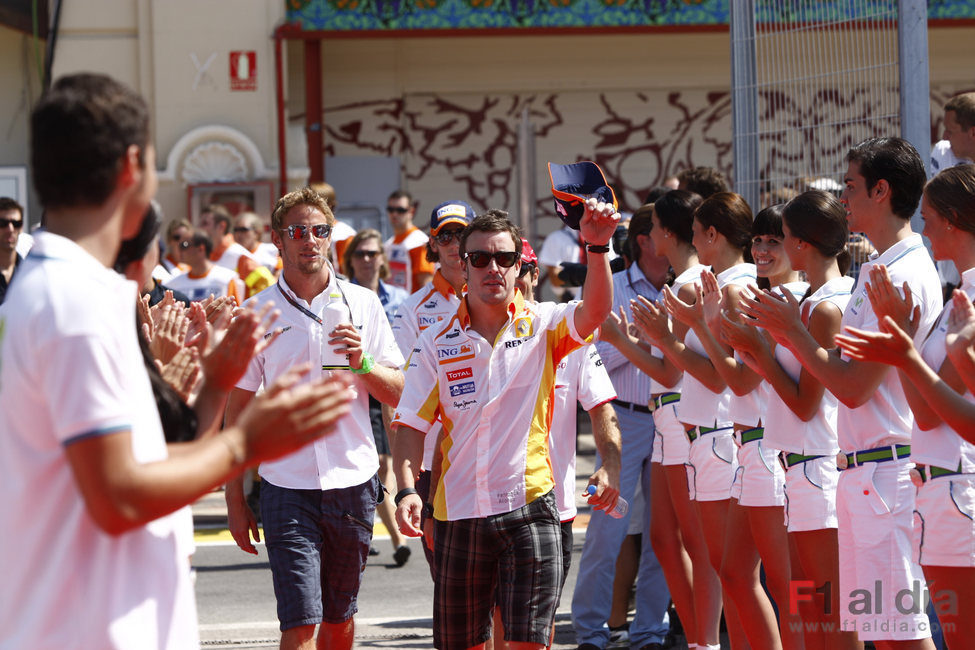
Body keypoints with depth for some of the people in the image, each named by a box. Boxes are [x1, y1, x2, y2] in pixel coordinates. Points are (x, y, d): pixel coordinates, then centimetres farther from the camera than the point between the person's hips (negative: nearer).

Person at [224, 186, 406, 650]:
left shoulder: (363, 304, 5)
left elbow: (399, 394, 6)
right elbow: (238, 409, 5)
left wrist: (362, 363, -14)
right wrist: (235, 498, 2)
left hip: (353, 482, 2)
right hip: (287, 487, -2)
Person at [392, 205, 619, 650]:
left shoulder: (541, 326, 1)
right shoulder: (436, 343, 5)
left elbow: (594, 311, -19)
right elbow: (411, 424, 3)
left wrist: (597, 247, -35)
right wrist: (406, 490, -12)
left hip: (529, 508, -2)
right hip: (458, 511, 2)